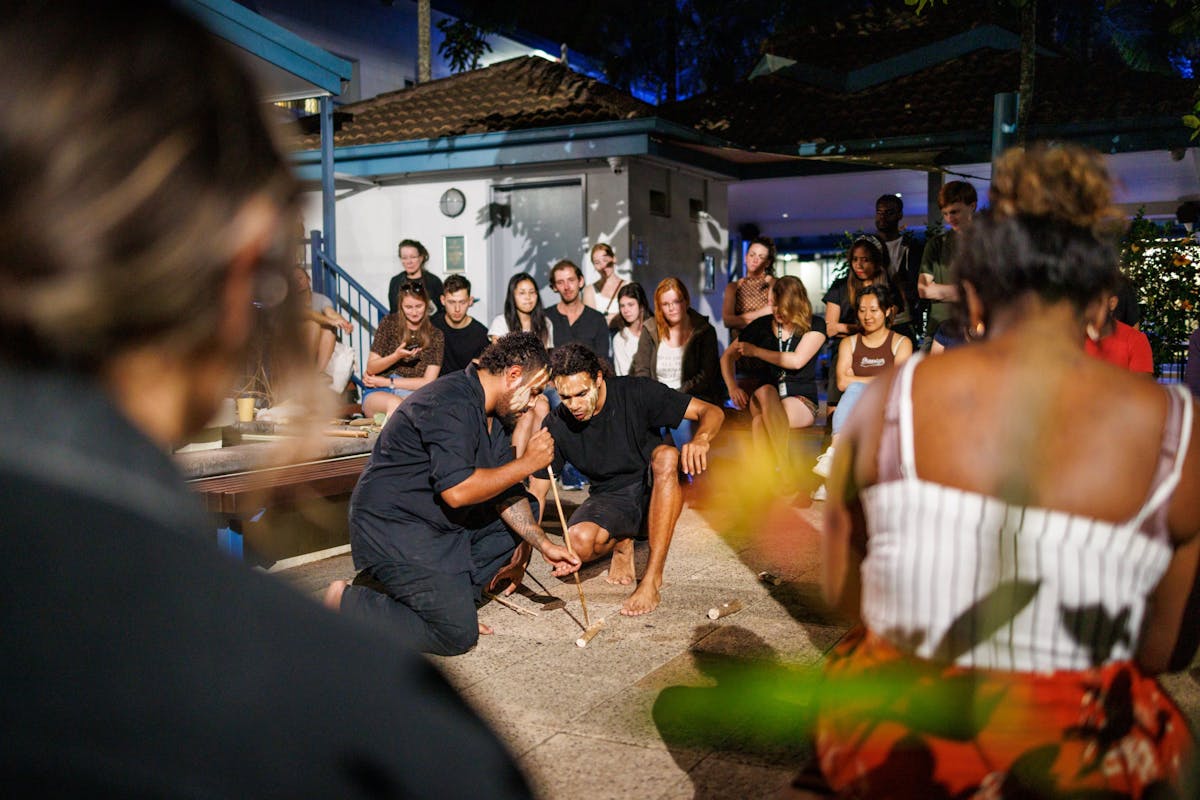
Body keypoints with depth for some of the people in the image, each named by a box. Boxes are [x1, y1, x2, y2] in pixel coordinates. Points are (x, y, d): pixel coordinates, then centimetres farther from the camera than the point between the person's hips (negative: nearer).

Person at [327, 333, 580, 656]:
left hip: (443, 526, 10)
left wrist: (545, 545, 1)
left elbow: (506, 493, 10)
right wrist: (528, 463, -21)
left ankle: (448, 596, 3)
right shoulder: (450, 404, -22)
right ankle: (346, 604, -1)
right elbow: (457, 491, -30)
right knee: (457, 634, -14)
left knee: (520, 531, 11)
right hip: (393, 529, -10)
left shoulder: (494, 415, 9)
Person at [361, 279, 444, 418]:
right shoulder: (389, 323, 6)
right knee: (394, 402, -38)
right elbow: (370, 368, 5)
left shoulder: (435, 336, 6)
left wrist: (387, 382, -4)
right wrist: (396, 356, -14)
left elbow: (428, 382, 0)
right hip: (378, 393, 0)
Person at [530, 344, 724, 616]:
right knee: (580, 542, -33)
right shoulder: (556, 425, -11)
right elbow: (535, 495, -7)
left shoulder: (636, 393, -17)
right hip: (609, 499, 1)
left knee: (666, 456, -36)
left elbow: (712, 412, -15)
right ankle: (621, 543, 6)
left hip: (654, 491, -1)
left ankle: (652, 579, -34)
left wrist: (701, 439, -39)